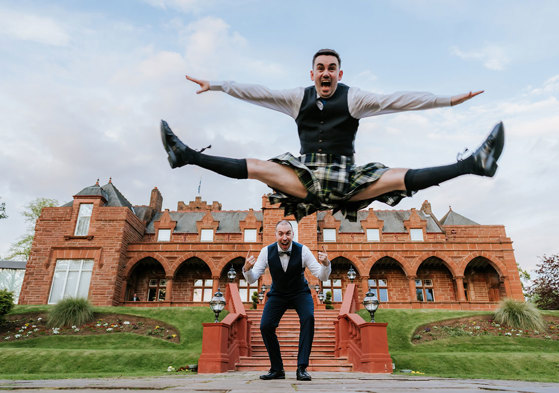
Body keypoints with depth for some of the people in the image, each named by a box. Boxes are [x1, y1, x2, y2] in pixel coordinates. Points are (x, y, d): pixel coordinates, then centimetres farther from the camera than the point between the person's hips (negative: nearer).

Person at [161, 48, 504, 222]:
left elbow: (397, 100, -7)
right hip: (306, 178, 1)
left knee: (402, 177, -19)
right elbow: (255, 93, 5)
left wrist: (448, 100, -13)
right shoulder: (298, 98, 7)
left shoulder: (354, 98, 2)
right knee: (257, 167, -13)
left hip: (348, 179, -1)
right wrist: (214, 85, 3)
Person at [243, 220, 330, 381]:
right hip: (277, 294, 2)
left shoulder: (302, 250, -22)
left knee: (308, 318, -28)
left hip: (300, 293, -1)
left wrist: (326, 264, -41)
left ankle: (302, 368, -18)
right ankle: (277, 369, 5)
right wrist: (247, 269, -38)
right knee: (265, 326, -15)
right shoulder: (267, 251, -18)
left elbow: (322, 277, -20)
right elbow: (252, 279, -16)